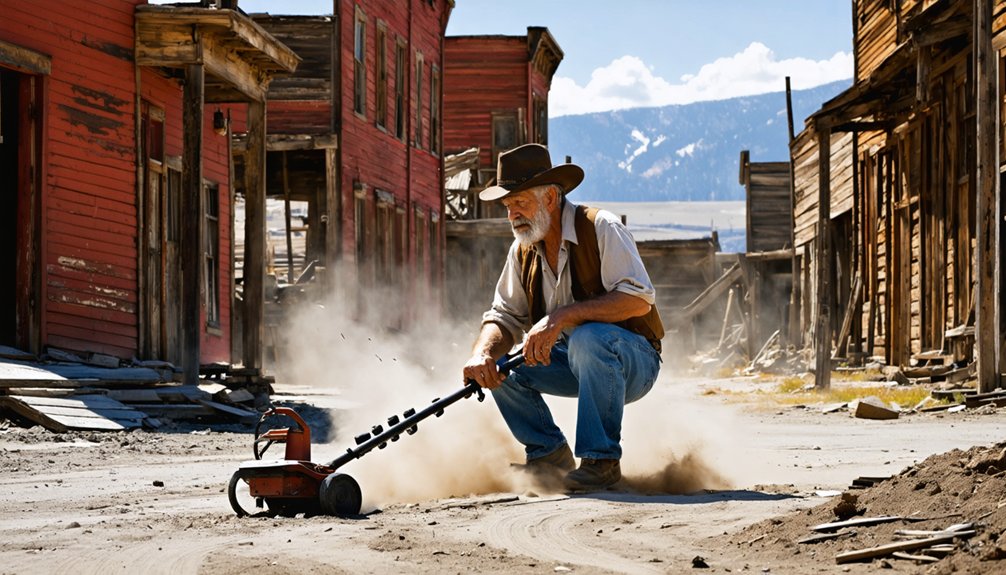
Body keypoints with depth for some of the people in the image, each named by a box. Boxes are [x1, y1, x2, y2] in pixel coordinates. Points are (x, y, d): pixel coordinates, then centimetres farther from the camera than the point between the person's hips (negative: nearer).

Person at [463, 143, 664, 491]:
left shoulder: (601, 229, -16)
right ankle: (550, 456, 3)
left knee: (589, 338, -37)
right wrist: (483, 354, -21)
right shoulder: (523, 251, 5)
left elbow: (638, 299, -27)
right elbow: (505, 318, 3)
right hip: (572, 362, 7)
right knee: (498, 367, -12)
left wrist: (562, 315, -35)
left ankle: (601, 460, -26)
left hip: (634, 361, -7)